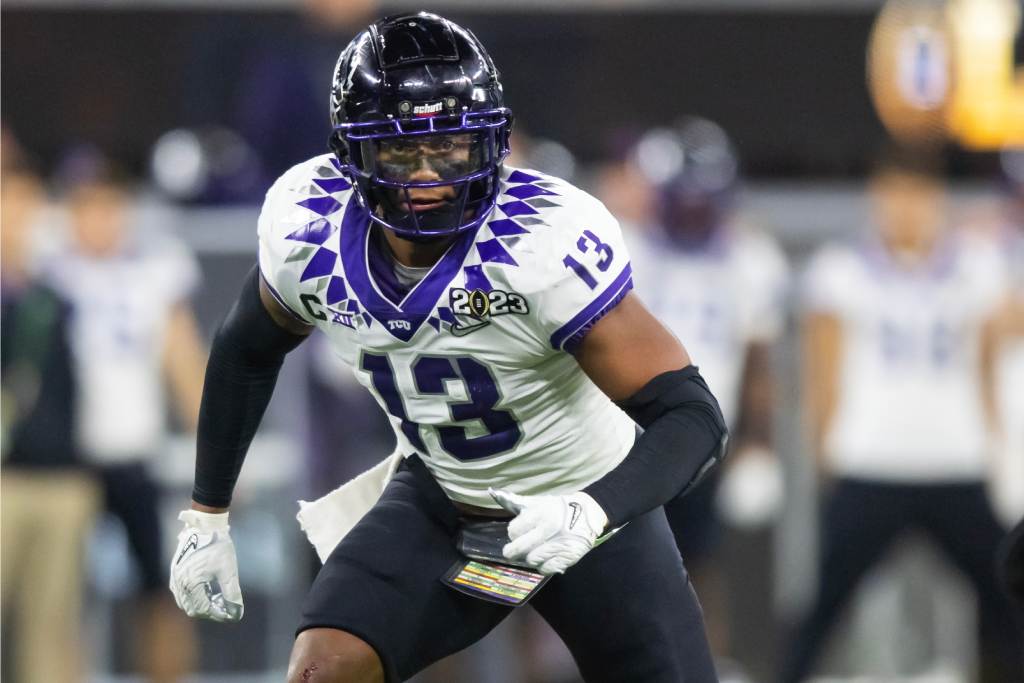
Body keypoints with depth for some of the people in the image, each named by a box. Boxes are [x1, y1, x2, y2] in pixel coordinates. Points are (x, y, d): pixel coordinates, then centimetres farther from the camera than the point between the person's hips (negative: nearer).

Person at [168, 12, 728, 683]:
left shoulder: (546, 243, -31)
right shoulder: (307, 229, -17)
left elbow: (692, 415, -30)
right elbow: (248, 352, 6)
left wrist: (592, 514, -47)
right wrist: (206, 517, 9)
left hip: (587, 507, -3)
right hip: (439, 501, 3)